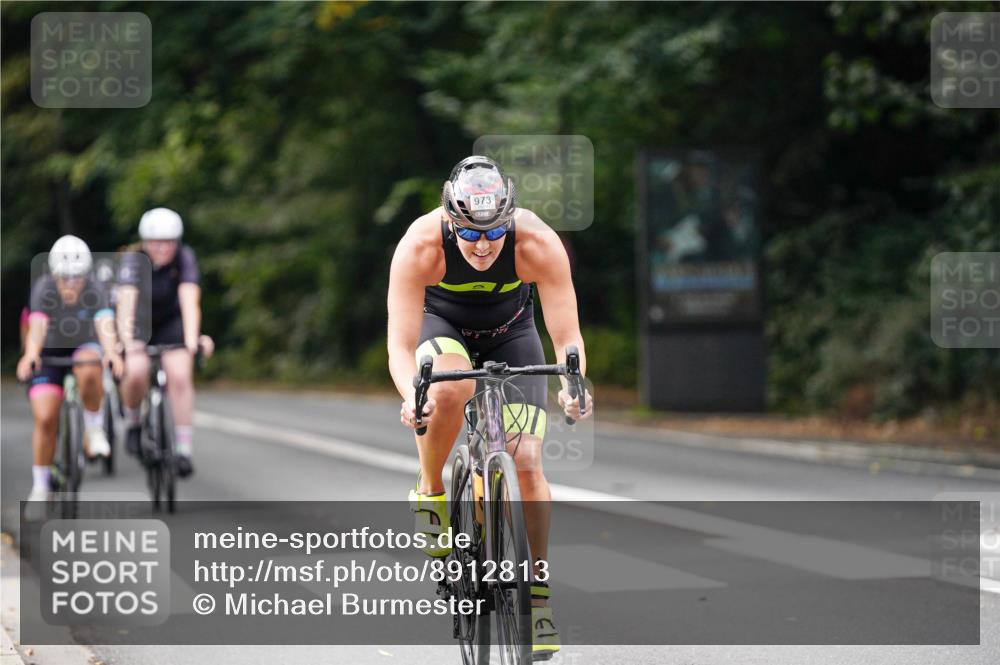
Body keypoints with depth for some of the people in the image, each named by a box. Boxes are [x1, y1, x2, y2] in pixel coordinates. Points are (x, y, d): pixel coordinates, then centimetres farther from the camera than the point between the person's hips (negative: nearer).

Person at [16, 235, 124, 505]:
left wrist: (112, 352, -63)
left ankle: (93, 425, -11)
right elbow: (37, 327, -41)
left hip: (84, 347, 0)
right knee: (45, 419, -11)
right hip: (50, 352, 0)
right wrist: (30, 354, -62)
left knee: (89, 371, -36)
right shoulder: (44, 289, -26)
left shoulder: (96, 291, -26)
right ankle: (40, 488, 6)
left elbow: (105, 326, -41)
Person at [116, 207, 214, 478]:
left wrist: (192, 339, -51)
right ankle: (133, 422, 3)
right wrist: (127, 340, -56)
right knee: (136, 373, -26)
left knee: (180, 375, -19)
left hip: (171, 322, 1)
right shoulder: (133, 260, -27)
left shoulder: (184, 258, -24)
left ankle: (183, 450, -12)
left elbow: (190, 302, -35)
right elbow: (126, 302, -40)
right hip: (137, 323, -1)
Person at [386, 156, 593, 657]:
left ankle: (537, 593, 3)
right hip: (441, 323, -1)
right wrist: (411, 396, -57)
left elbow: (568, 338, -32)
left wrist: (571, 385, -53)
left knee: (527, 463, -11)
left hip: (510, 331, 1)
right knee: (448, 391, -37)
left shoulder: (539, 244, -34)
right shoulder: (420, 246, -36)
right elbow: (401, 345, -37)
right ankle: (430, 492, -9)